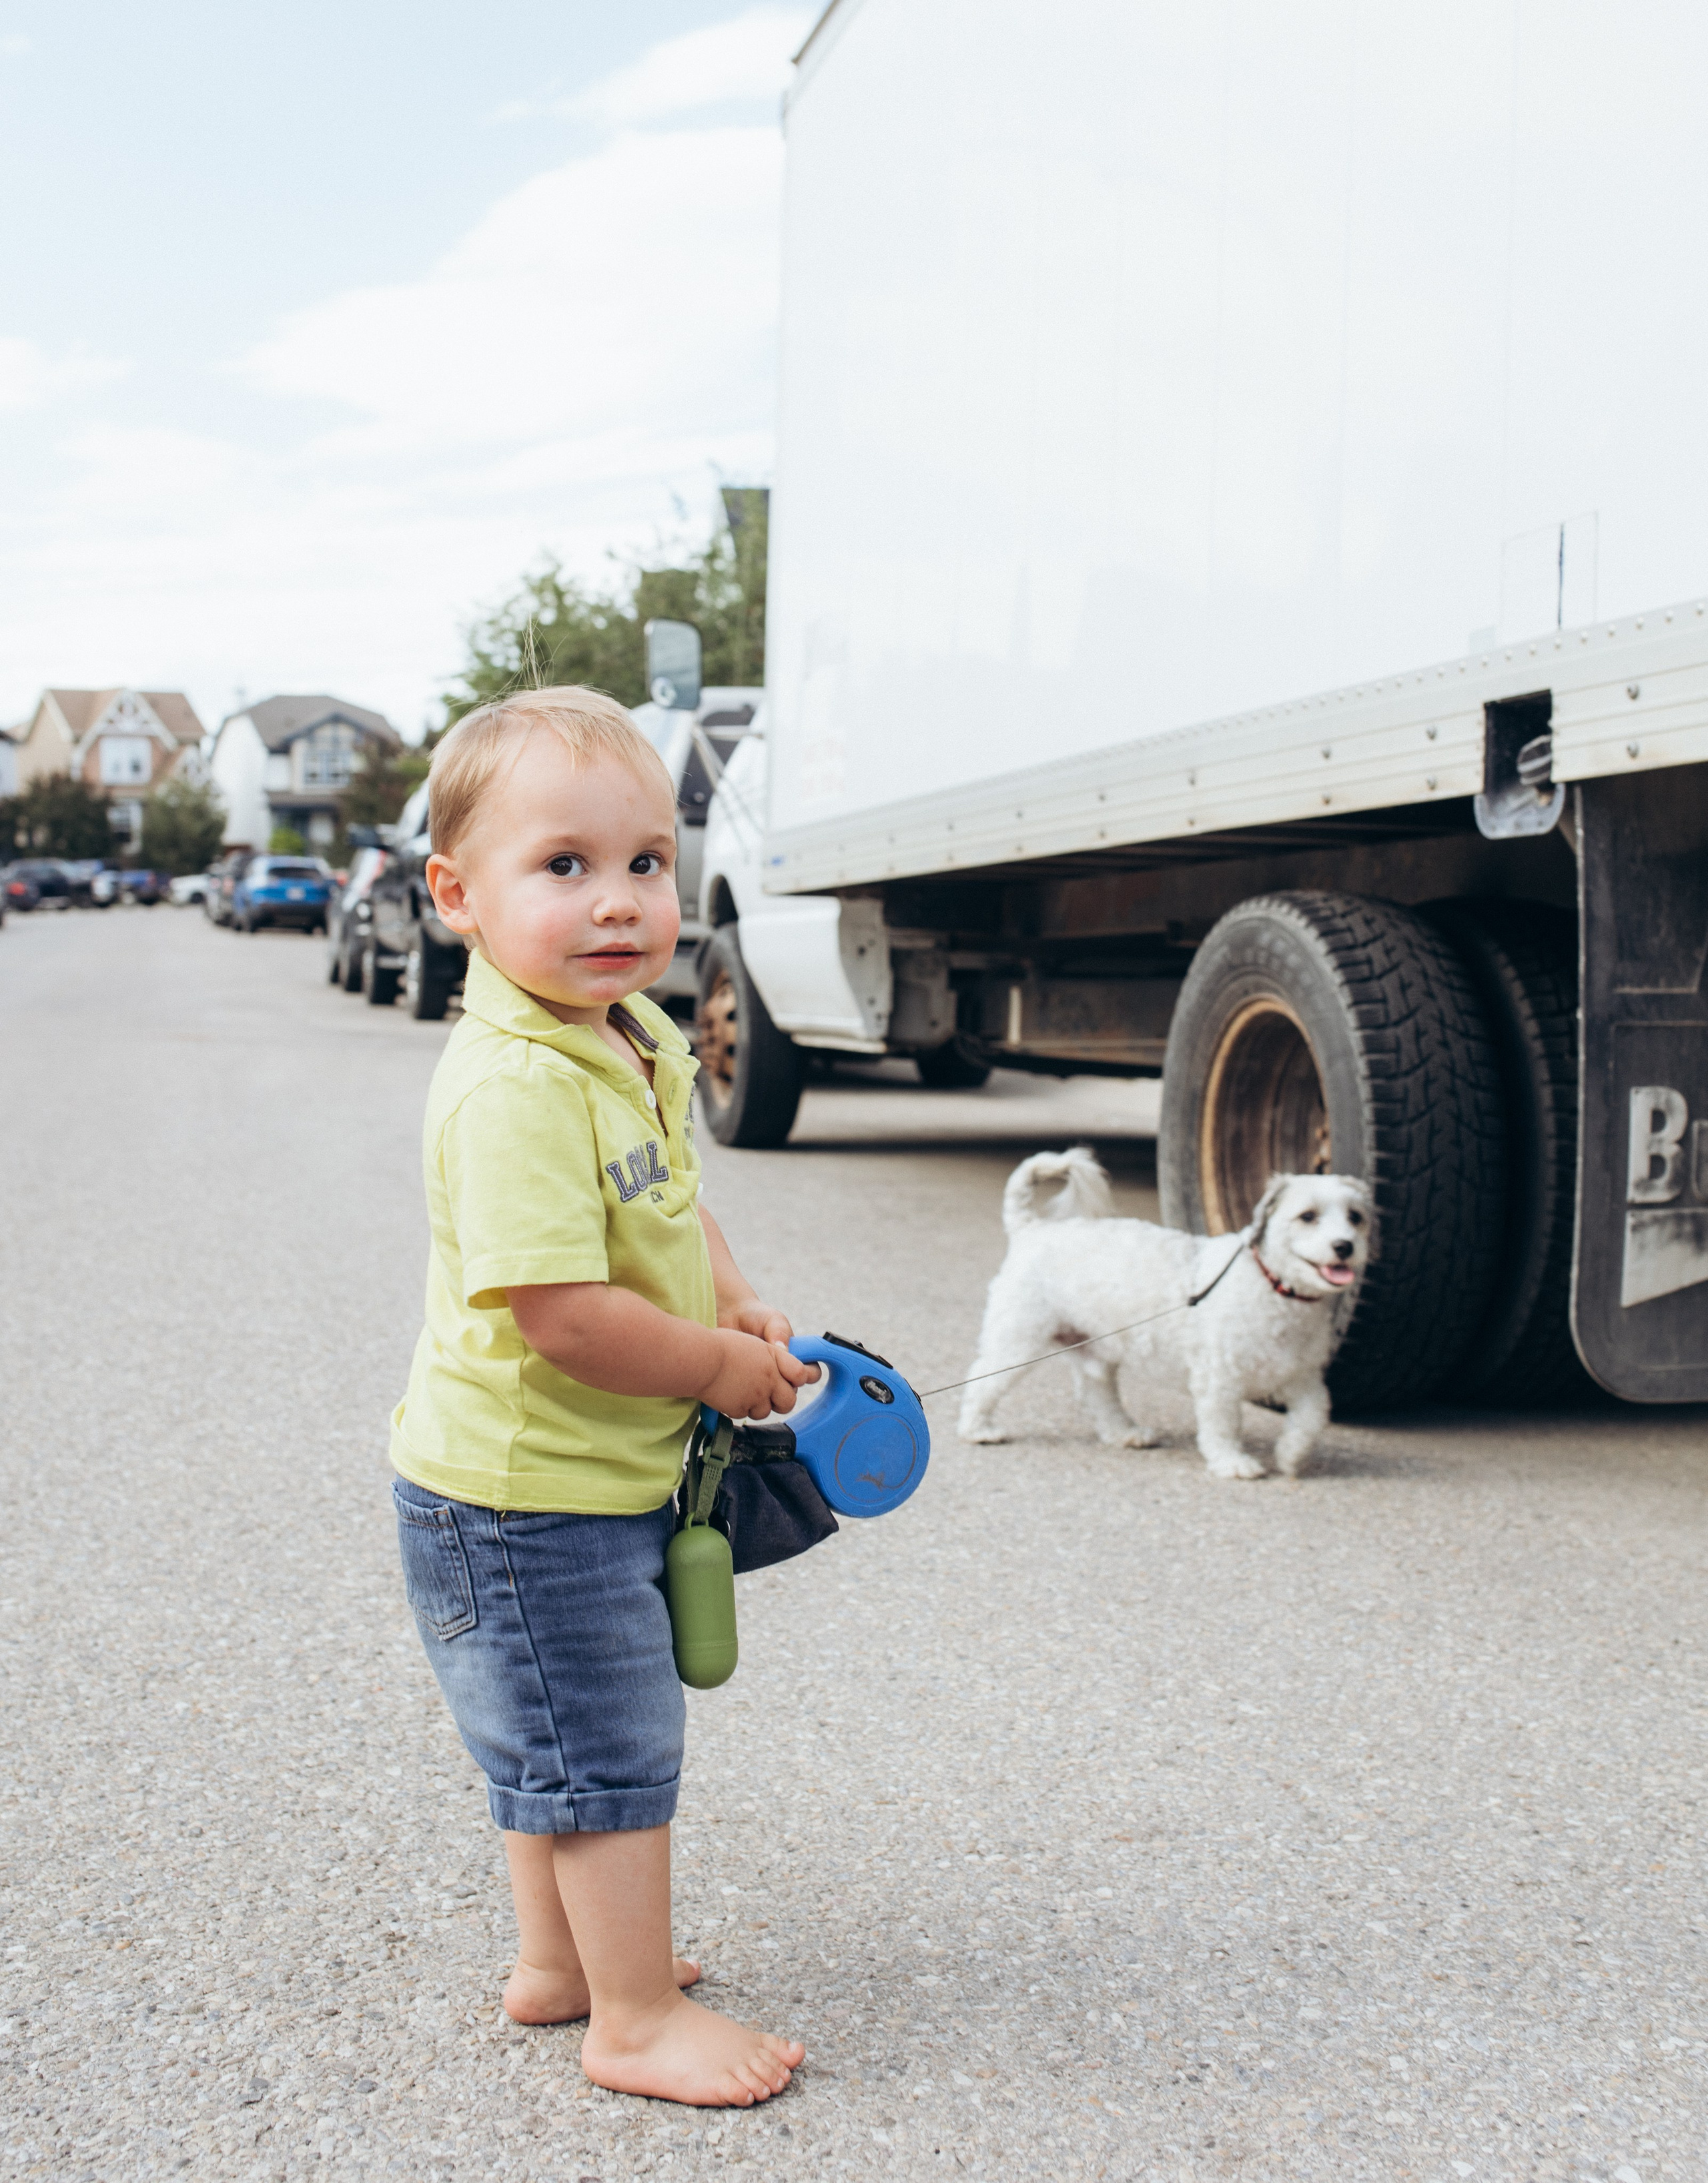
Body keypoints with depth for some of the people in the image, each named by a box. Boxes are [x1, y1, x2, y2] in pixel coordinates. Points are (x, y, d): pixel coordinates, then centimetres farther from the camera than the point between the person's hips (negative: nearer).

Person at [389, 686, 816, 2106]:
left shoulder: (642, 1041, 2)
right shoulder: (513, 1086, -29)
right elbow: (560, 1312, -32)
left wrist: (730, 1296, 2)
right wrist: (722, 1370, -19)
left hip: (612, 1472, 10)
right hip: (527, 1493, -10)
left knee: (560, 1737, 23)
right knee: (610, 1748, 2)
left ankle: (559, 1960, 41)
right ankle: (636, 2020, 18)